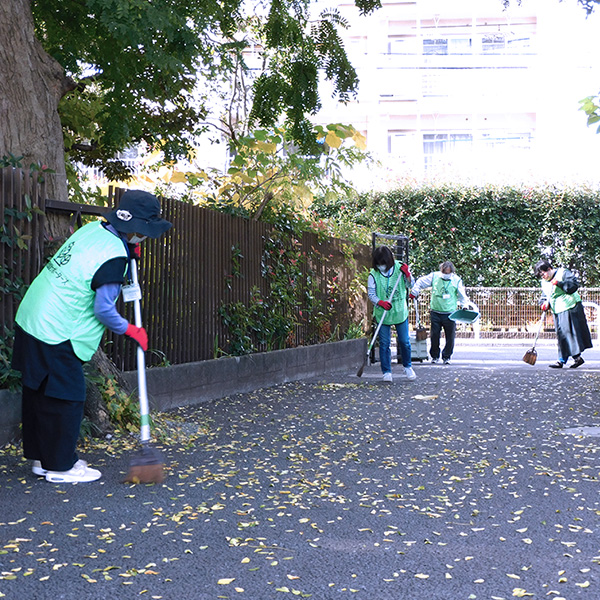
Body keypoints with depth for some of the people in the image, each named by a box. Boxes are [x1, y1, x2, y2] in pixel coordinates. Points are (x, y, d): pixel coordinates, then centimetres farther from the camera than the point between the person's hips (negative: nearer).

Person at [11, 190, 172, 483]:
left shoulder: (93, 229, 4)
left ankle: (41, 457, 30)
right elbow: (104, 310, -18)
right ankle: (60, 466, 14)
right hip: (55, 335, -9)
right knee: (65, 398, 3)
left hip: (30, 319, 9)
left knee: (38, 393, 17)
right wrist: (131, 331, -2)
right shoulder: (113, 256, -20)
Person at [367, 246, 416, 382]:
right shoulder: (374, 275, -7)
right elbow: (371, 293, -7)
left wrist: (407, 275, -17)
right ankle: (387, 372, 11)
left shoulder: (399, 269, -4)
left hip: (400, 311, 1)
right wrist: (381, 302, -25)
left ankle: (408, 367, 30)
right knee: (384, 344, 0)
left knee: (404, 341, 8)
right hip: (382, 314, -1)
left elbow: (410, 285, 3)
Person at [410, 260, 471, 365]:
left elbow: (462, 295, 9)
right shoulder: (434, 276, 1)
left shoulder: (457, 280, 0)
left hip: (450, 313, -1)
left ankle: (446, 357, 17)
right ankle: (435, 356, 20)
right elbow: (420, 282, 13)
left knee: (450, 337, 0)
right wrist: (414, 293, 12)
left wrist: (466, 305, -3)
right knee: (434, 335, 3)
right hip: (435, 312, 1)